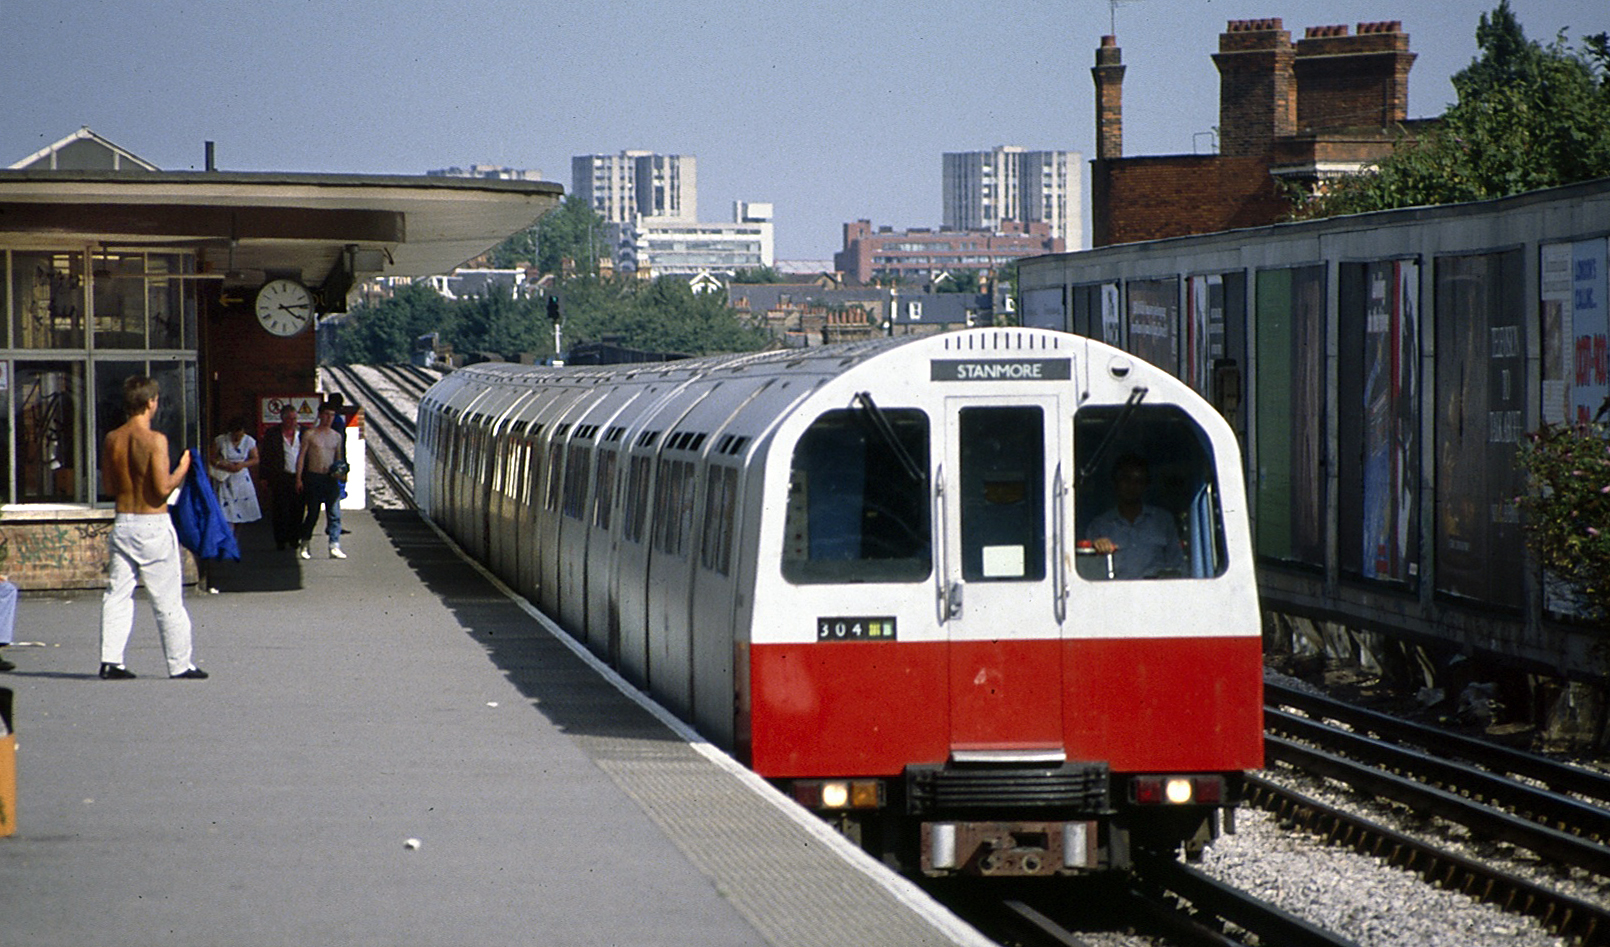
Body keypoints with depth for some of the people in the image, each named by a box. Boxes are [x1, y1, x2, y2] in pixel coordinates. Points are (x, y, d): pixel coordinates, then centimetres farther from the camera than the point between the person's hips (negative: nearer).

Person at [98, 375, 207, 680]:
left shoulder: (112, 439, 3)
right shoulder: (155, 439, -15)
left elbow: (108, 486, 9)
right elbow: (162, 488, -17)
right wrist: (181, 470, -1)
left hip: (122, 524, 5)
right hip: (153, 525, -5)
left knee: (117, 594, 8)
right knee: (167, 599, 3)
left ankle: (110, 660, 3)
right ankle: (179, 663, 8)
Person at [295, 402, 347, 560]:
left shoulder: (337, 436, 12)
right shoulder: (310, 435, 1)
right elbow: (301, 457, 0)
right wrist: (299, 479, -6)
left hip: (331, 478, 3)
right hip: (313, 477, -3)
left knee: (334, 514, -6)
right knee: (312, 514, 2)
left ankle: (334, 547, -7)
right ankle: (304, 545, 16)